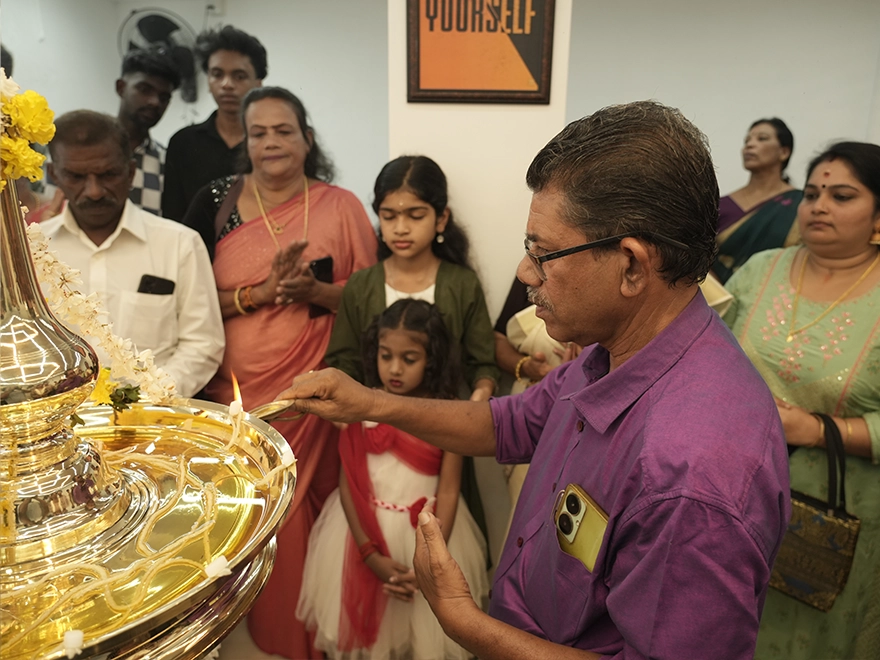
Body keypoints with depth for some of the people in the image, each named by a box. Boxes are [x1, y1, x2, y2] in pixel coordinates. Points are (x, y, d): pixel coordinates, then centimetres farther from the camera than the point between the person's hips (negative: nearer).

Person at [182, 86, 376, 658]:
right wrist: (261, 293, -14)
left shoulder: (340, 206, 1)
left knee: (307, 512, 5)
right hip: (234, 392, 1)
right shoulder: (216, 201, 3)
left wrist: (315, 291, -15)